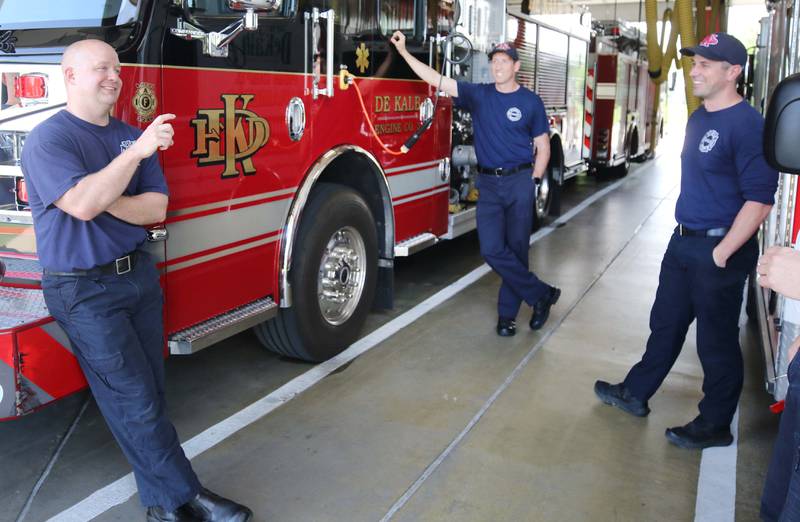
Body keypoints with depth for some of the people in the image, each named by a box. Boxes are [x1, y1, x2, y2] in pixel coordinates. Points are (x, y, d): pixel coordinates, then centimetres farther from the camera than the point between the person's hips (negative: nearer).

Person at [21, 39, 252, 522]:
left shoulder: (133, 136, 10)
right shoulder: (49, 139, -9)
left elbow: (156, 208, 2)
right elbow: (83, 204, -25)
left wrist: (106, 202, -15)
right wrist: (138, 151, -23)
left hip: (139, 275, 6)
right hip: (85, 290, -6)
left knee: (151, 395, 10)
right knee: (135, 403, -4)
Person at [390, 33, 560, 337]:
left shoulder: (530, 102, 2)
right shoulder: (478, 95, 6)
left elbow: (542, 147, 6)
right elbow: (436, 80, 0)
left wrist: (532, 183, -2)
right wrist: (404, 52, -5)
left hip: (519, 181, -2)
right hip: (488, 183, 2)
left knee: (516, 249, 2)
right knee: (492, 250, -6)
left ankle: (508, 312, 15)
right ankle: (541, 294, 8)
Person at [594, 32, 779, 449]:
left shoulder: (747, 125, -18)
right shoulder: (697, 119, 10)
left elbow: (759, 199, -22)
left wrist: (721, 253, -22)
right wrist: (685, 232, 19)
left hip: (719, 248, -8)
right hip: (683, 242, 9)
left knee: (716, 341, 5)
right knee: (665, 324, 19)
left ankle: (714, 426, 21)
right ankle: (635, 394, 33)